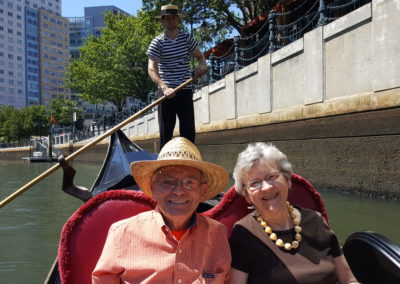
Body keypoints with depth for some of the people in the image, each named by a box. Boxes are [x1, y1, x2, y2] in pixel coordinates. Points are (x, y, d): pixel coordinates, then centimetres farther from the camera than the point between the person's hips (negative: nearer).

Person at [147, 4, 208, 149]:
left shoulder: (187, 39, 8)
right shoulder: (157, 43, -4)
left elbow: (200, 56, 17)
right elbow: (152, 69, -14)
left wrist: (202, 65, -9)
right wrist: (164, 87, -30)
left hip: (186, 90, 3)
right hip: (166, 91, -3)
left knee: (189, 131, 2)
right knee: (165, 132, 0)